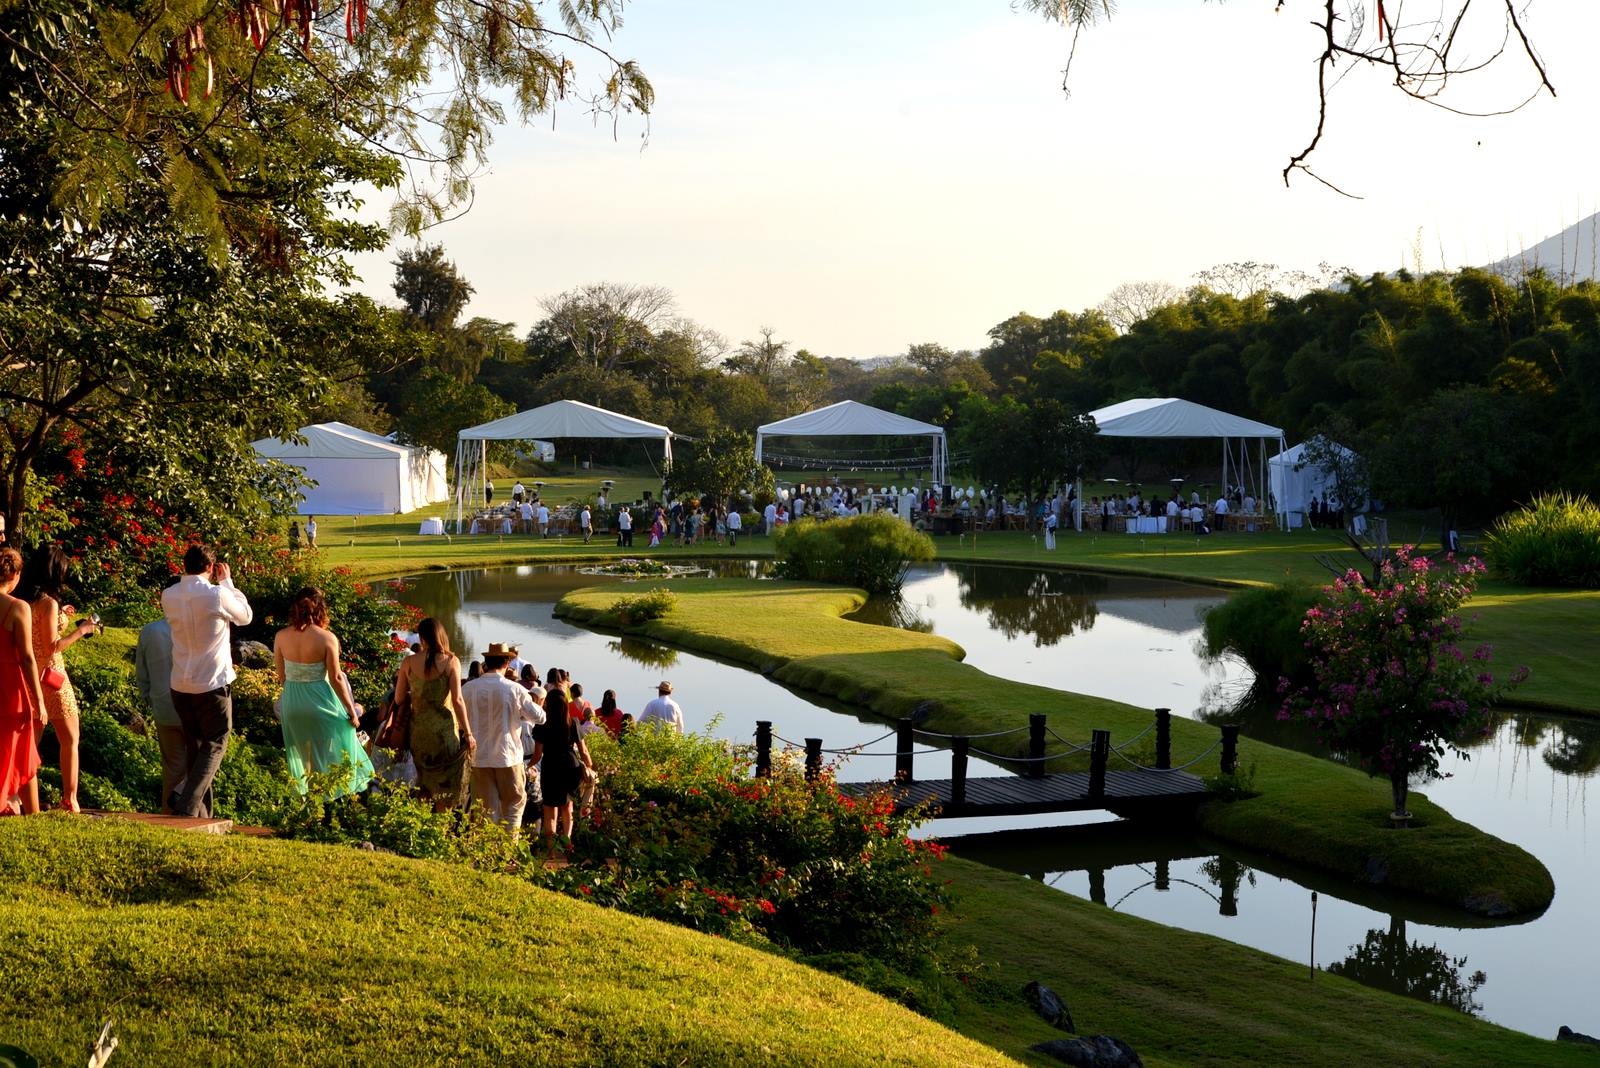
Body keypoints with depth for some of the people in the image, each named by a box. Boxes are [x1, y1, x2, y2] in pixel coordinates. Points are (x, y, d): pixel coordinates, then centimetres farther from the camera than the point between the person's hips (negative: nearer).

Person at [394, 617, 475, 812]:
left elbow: (399, 698, 2)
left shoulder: (408, 662, -1)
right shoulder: (451, 661, -7)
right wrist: (468, 733, -7)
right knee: (446, 782, 7)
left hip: (419, 728, 3)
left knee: (425, 783, 16)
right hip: (445, 728, -3)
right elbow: (458, 700, -12)